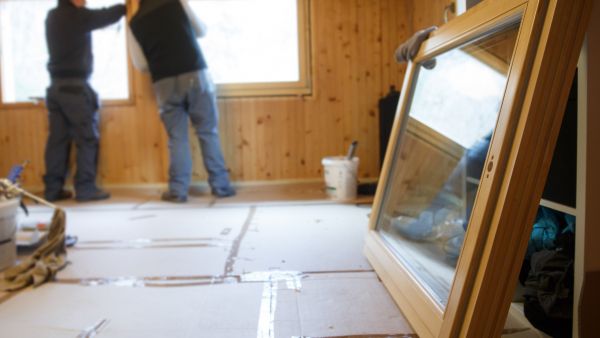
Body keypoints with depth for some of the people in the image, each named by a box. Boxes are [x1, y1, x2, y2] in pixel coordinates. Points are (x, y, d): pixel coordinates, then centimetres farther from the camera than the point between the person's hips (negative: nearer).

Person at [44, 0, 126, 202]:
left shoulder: (52, 17, 13)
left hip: (56, 86, 7)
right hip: (75, 87, -7)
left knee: (57, 139, 7)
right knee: (87, 138, -3)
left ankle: (53, 189, 9)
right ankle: (85, 188, -4)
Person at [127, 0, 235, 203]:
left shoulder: (134, 23, 11)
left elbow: (140, 65, 9)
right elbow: (201, 31, 18)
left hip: (164, 82, 1)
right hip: (195, 74, -1)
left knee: (177, 137, 8)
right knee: (208, 131, 6)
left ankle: (178, 190, 7)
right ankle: (220, 185, 9)